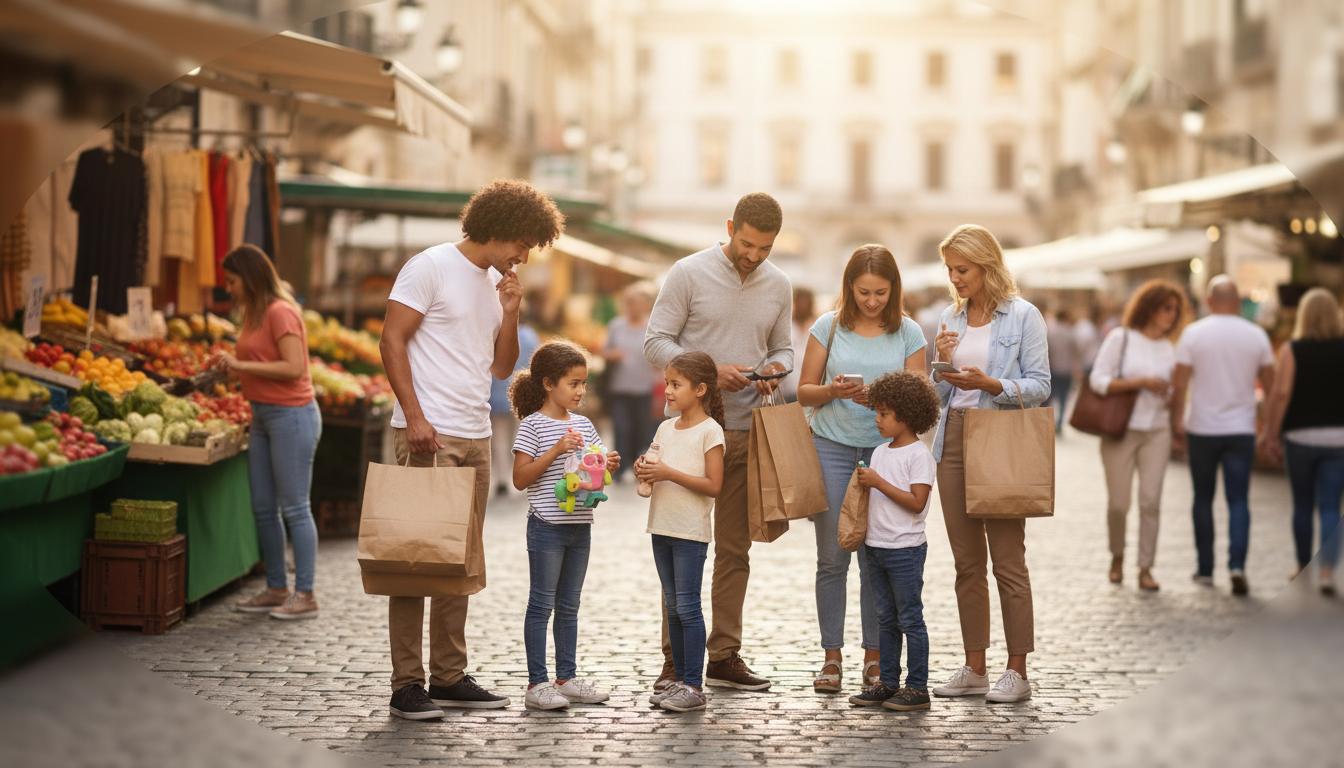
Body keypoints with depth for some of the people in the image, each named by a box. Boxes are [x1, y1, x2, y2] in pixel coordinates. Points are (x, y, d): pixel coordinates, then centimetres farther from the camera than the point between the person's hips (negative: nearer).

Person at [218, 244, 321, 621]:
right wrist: (231, 368, 1)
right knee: (263, 508, 11)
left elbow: (293, 368, -22)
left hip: (291, 416, -10)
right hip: (263, 417, 10)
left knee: (294, 508, -5)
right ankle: (276, 589, 19)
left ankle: (305, 595, 0)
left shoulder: (280, 312, -14)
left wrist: (242, 364, -19)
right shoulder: (254, 313, 14)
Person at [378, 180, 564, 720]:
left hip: (475, 437, 8)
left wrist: (510, 312, 3)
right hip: (428, 434, -8)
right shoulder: (431, 267, -6)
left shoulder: (497, 282, 17)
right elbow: (392, 341, -10)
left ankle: (448, 676, 18)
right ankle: (407, 684, -3)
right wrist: (415, 417, -17)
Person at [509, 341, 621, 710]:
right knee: (542, 604, -1)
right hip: (547, 526, -7)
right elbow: (520, 479, -13)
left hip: (579, 526, 7)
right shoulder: (533, 426, -9)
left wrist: (608, 464, -2)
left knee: (569, 605, 13)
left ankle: (567, 678, 20)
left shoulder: (583, 425, 10)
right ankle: (537, 683, 2)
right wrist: (556, 451, -21)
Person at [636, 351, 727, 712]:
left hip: (691, 531, -7)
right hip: (662, 527, 7)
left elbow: (714, 485, -15)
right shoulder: (666, 428, 12)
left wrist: (669, 473, -20)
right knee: (672, 606, 10)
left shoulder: (710, 431, -10)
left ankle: (694, 686, -3)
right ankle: (679, 680, 16)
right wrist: (645, 472, -5)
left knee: (687, 605, -7)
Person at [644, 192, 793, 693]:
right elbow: (655, 342, -6)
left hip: (747, 430, 4)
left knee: (735, 548, 8)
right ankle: (675, 658, 1)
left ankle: (724, 656, 14)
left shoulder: (778, 286, 9)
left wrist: (775, 368, -7)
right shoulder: (689, 273, -5)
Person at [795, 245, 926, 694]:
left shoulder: (908, 333, 3)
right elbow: (804, 392, 6)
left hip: (885, 449, 0)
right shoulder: (829, 327, 3)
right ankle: (832, 657, 7)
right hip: (832, 447, 0)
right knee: (832, 556, 0)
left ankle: (875, 657, 9)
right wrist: (833, 392, -15)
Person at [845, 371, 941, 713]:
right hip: (877, 545, 8)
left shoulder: (919, 455, -12)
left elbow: (916, 502, -19)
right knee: (885, 619, 12)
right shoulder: (880, 452, 12)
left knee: (909, 618, -3)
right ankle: (888, 682, 19)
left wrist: (879, 482, -19)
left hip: (905, 548, -8)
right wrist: (864, 483, -2)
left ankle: (917, 687, 1)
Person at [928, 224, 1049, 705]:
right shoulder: (951, 318, 14)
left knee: (1008, 561, -5)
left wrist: (991, 384, -20)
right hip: (953, 439, 6)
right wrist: (941, 364, -3)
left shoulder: (1022, 316, -2)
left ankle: (1017, 671, -1)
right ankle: (974, 669, 13)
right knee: (967, 562, 8)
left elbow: (1040, 386, -6)